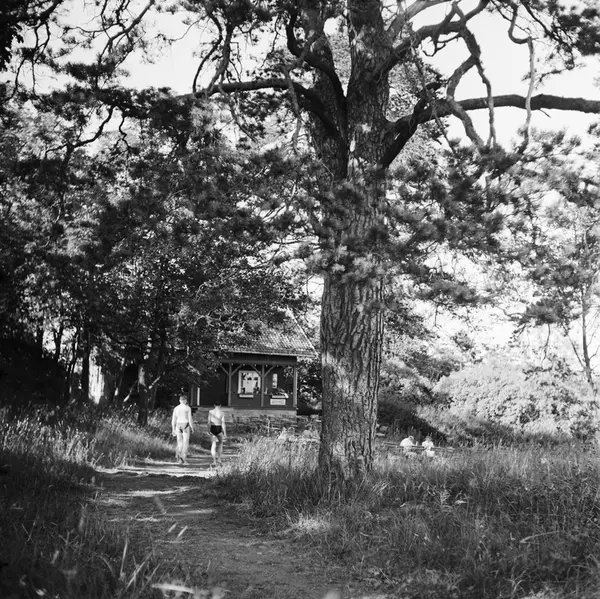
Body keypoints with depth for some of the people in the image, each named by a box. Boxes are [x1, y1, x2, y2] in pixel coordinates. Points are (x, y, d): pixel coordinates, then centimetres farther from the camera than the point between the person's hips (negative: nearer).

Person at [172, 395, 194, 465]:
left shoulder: (176, 408, 5)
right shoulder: (188, 408, -6)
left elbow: (173, 420, 5)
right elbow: (190, 419, -9)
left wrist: (173, 430, 11)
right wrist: (192, 428, 0)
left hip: (178, 426, 3)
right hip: (186, 426, -3)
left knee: (179, 443, 9)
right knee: (185, 443, 3)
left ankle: (178, 454, -17)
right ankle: (184, 459, -4)